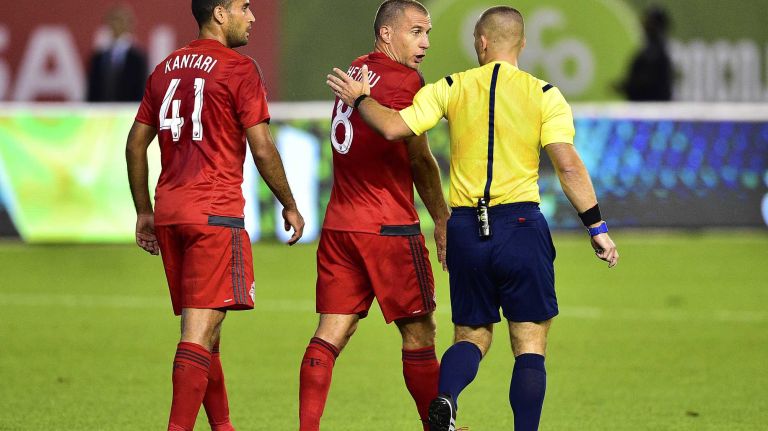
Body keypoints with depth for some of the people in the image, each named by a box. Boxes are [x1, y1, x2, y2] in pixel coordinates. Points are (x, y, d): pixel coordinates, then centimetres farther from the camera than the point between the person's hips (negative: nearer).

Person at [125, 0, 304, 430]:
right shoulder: (239, 69, -6)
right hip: (216, 213, -7)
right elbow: (262, 149, -9)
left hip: (169, 212, 7)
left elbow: (136, 143, 16)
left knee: (203, 326, 15)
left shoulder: (166, 69, 14)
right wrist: (290, 206, 2)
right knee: (201, 329, -10)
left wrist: (144, 212, 22)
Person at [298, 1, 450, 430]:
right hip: (389, 228, -7)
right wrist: (443, 221, 4)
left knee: (332, 332, 2)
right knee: (418, 333, 4)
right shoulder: (404, 81, -8)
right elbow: (420, 160, -4)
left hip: (338, 226, 7)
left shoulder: (354, 72, 14)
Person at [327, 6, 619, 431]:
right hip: (520, 226, -2)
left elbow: (394, 127, -4)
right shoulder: (544, 94, -1)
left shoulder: (451, 88, 4)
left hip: (466, 230, 2)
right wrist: (597, 227, -4)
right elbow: (567, 164, -8)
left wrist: (360, 99, 14)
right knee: (529, 342, 5)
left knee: (471, 334, 14)